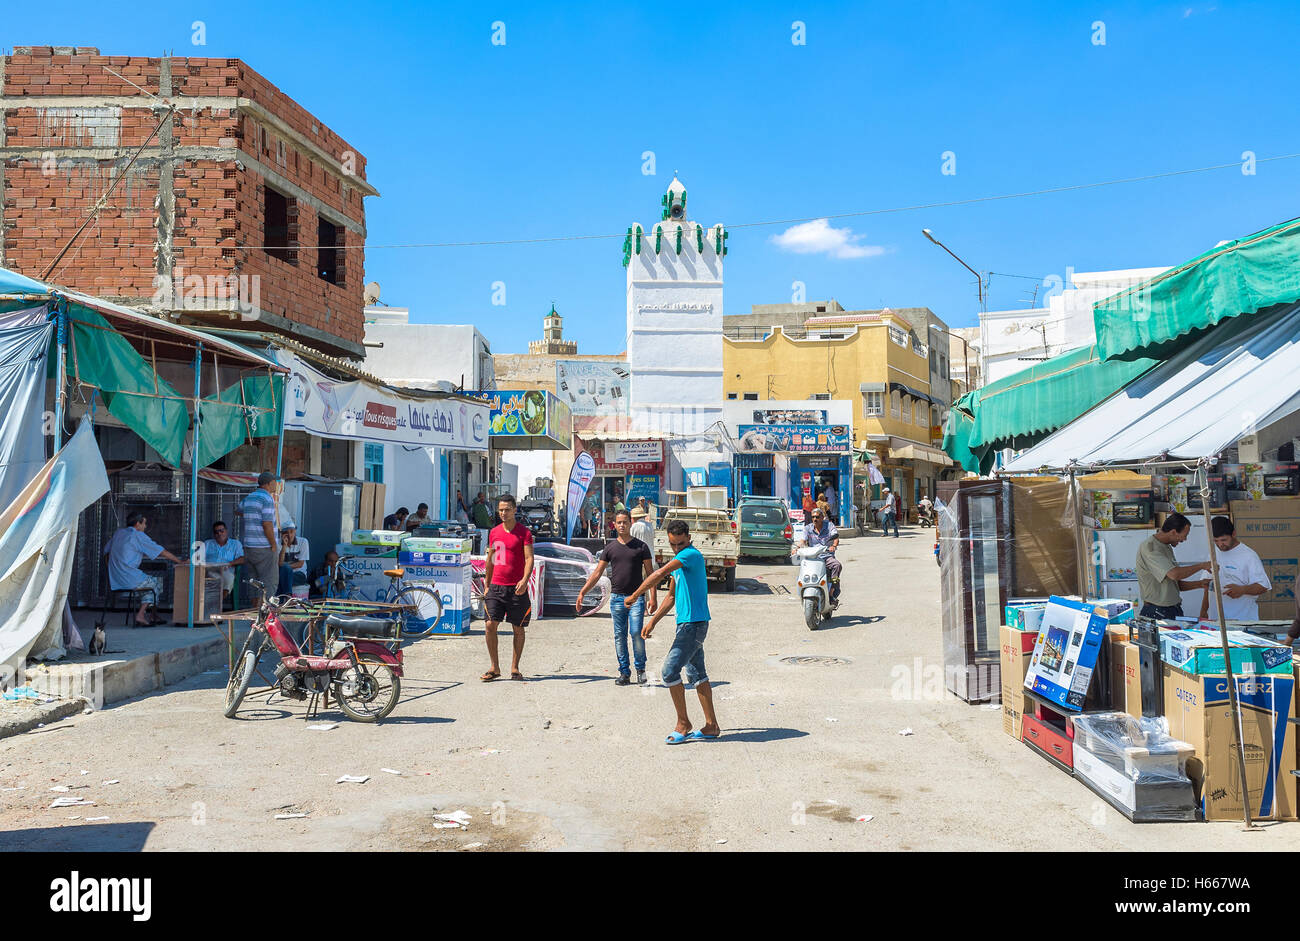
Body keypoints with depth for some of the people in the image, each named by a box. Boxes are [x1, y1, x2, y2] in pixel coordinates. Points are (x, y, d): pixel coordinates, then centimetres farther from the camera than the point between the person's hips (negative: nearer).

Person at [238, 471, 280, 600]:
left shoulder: (249, 498, 12)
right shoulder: (267, 499, -13)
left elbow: (240, 511, 34)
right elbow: (267, 524, -19)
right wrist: (274, 545, -12)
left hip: (249, 546, 8)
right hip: (265, 547, -8)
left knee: (257, 581, 13)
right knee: (269, 582, -4)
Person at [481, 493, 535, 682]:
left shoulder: (524, 532, -3)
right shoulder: (494, 532, 11)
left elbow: (529, 558, -10)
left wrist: (524, 580, -26)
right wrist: (486, 585, 20)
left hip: (516, 588, -3)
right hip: (496, 586, 3)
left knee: (518, 628, 4)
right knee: (490, 625, -5)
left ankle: (514, 668, 17)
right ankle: (495, 668, 6)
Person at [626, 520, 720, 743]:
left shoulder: (691, 554, -14)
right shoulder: (679, 559, 17)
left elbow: (660, 574, -24)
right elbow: (672, 597, 24)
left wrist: (634, 596, -18)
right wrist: (652, 622, 20)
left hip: (693, 623, -10)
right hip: (689, 623, 10)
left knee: (670, 670, -9)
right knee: (697, 674, 11)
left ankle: (683, 724, 3)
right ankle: (711, 726, 16)